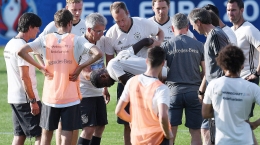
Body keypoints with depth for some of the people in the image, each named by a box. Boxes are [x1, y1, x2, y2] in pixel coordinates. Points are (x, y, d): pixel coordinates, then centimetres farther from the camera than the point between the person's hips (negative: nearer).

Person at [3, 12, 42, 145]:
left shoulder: (10, 44, 12)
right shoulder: (22, 47, -17)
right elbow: (24, 77, -20)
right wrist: (33, 101, -18)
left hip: (13, 98, 9)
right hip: (25, 99, -9)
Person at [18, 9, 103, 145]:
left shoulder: (45, 39, 2)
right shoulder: (76, 40, -4)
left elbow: (21, 52, -8)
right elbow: (98, 53, -17)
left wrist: (41, 67, -1)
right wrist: (80, 67, -7)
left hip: (50, 96, 2)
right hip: (70, 97, -2)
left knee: (46, 134, 14)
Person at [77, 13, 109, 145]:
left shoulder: (101, 41, 5)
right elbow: (86, 74, -26)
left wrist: (105, 88, 19)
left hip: (98, 92, 8)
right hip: (84, 93, -8)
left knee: (100, 126, 9)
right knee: (89, 128, -14)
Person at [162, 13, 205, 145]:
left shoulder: (167, 46, -1)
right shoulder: (198, 45, 2)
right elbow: (205, 72, 4)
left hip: (174, 91, -1)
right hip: (194, 91, 1)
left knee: (170, 132, 3)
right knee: (195, 133, 7)